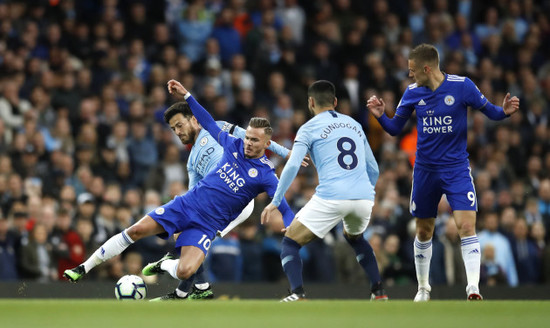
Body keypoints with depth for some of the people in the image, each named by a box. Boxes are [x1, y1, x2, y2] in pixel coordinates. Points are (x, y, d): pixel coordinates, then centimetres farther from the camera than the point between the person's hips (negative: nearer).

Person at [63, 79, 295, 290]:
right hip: (187, 204, 4)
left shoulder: (265, 175, -8)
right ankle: (85, 267, 2)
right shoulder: (234, 145, 5)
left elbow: (284, 208, -14)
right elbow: (209, 124, 16)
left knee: (185, 272, -25)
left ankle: (164, 265, 12)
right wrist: (186, 96, 14)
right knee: (136, 231, -11)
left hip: (207, 226, -4)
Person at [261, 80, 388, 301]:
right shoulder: (354, 125, 22)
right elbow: (373, 169, 24)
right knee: (355, 237, 37)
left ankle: (297, 295, -15)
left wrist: (275, 202, -2)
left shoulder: (309, 128, 8)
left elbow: (292, 166, -5)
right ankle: (379, 292, 26)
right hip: (364, 197, 5)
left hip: (331, 198, -5)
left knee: (290, 243, 7)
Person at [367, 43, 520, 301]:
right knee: (423, 231, 11)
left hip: (456, 169, -3)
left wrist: (504, 111, -23)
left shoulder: (461, 86, -11)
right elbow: (395, 129, 7)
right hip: (425, 171, 3)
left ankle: (473, 287, -19)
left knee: (467, 226, -18)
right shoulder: (412, 93, -1)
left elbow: (489, 111, -2)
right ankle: (423, 288, 28)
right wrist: (380, 116, -12)